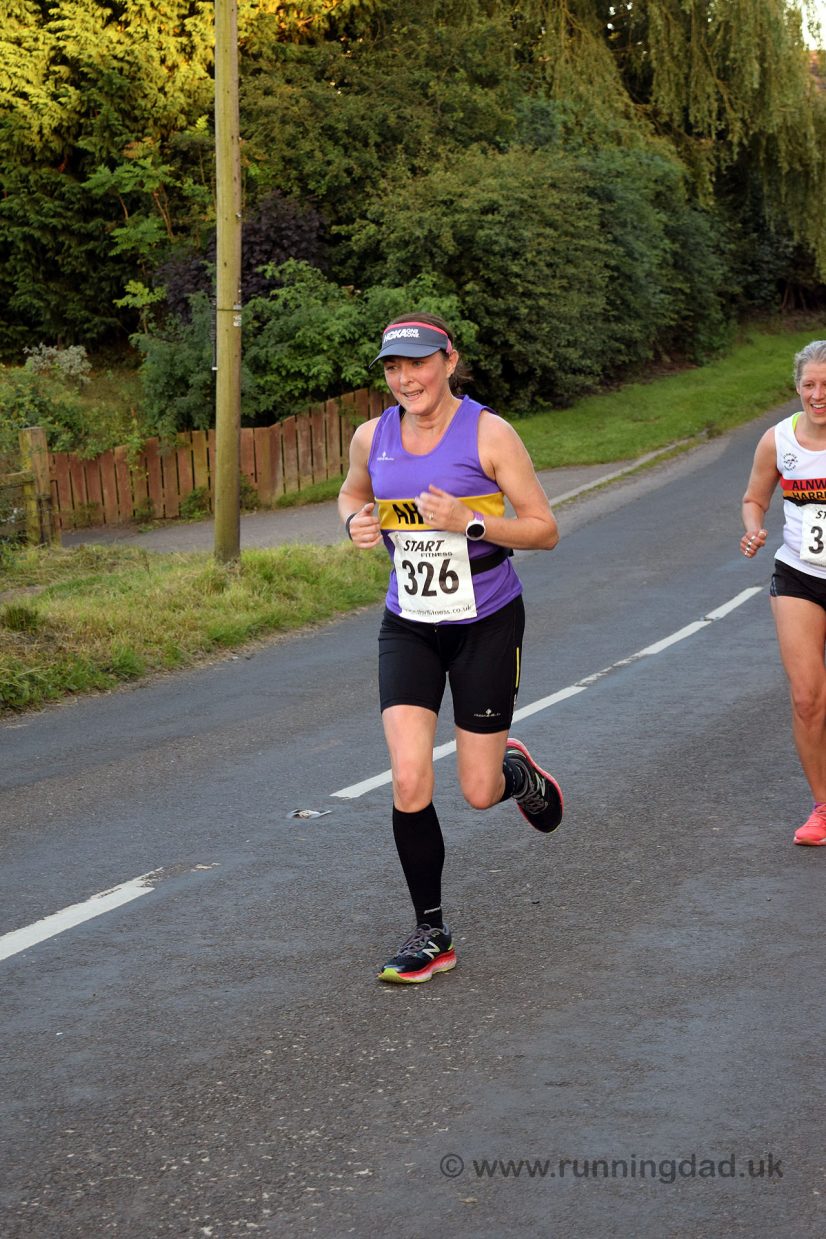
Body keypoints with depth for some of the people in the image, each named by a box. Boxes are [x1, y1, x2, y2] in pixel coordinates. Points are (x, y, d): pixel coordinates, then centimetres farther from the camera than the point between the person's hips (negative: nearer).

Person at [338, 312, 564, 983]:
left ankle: (518, 771, 41)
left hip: (487, 623, -3)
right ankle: (431, 934, 6)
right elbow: (352, 492, 22)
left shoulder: (489, 434, -11)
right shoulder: (372, 437, 0)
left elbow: (544, 529, -10)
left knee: (479, 792, 1)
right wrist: (357, 520, -1)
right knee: (409, 781, -10)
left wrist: (470, 521, -25)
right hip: (408, 625, 3)